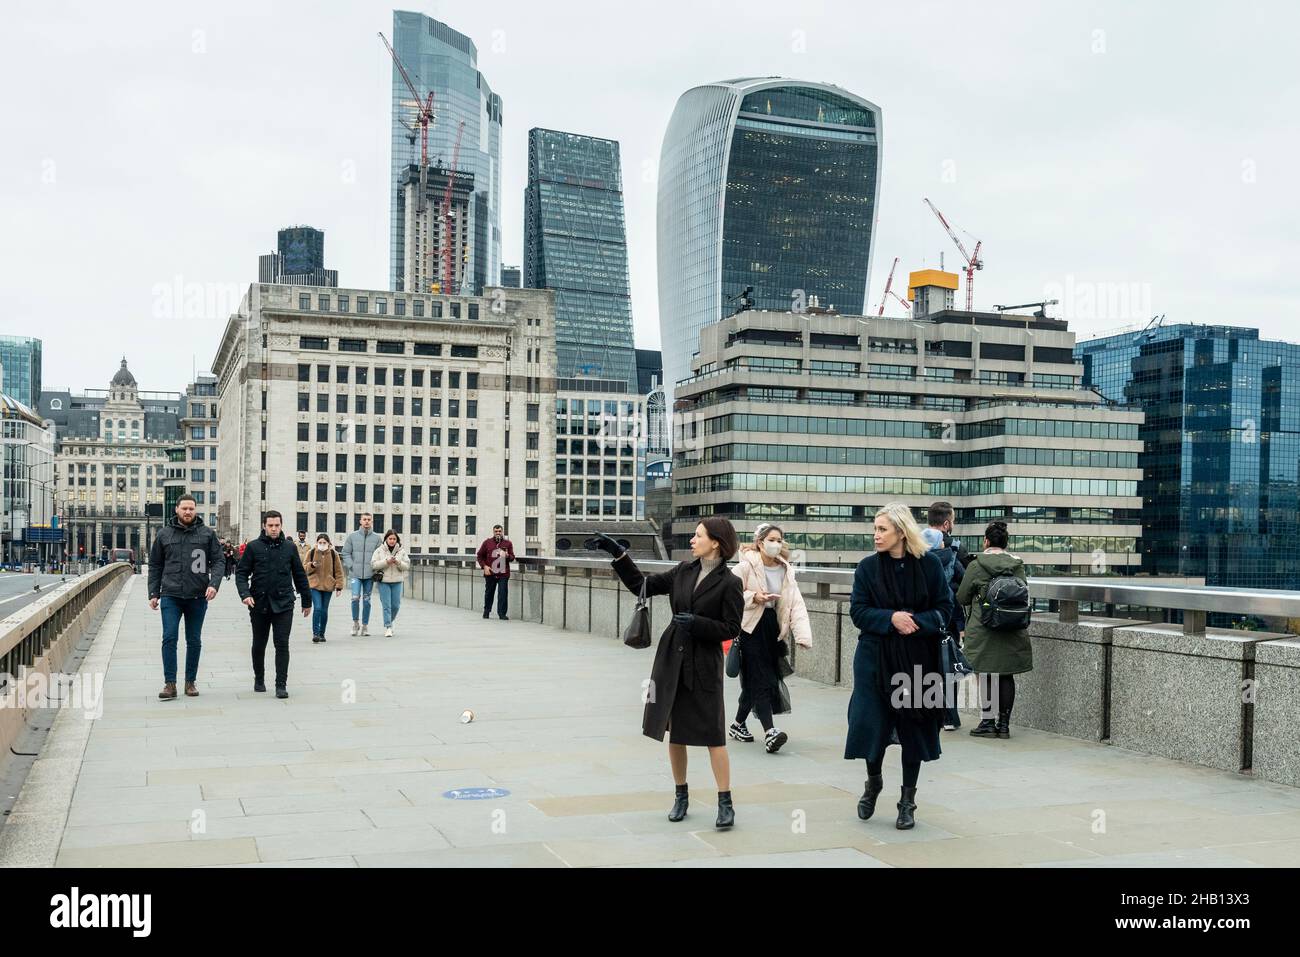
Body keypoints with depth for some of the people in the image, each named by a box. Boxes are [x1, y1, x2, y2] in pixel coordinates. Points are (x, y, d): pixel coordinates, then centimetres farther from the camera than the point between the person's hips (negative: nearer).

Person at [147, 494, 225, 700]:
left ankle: (191, 681, 19)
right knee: (169, 638, -8)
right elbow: (155, 565, 11)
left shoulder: (207, 534, 3)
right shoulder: (164, 534, 6)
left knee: (194, 641, 9)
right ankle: (170, 683, -5)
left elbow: (218, 561, 2)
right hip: (170, 596, 0)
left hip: (197, 597, 0)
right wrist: (153, 593, 6)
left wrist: (214, 584, -14)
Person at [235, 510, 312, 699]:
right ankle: (259, 680, 30)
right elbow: (241, 573, 2)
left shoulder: (290, 547, 5)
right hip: (259, 603, 0)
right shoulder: (253, 547, 1)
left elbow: (300, 576, 11)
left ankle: (281, 684, -3)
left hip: (283, 604, 0)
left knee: (282, 644, -6)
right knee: (259, 645, 12)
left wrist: (307, 601, 13)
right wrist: (245, 594, -15)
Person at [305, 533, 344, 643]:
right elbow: (304, 568, 7)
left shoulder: (333, 554, 3)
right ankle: (315, 633, -9)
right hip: (314, 585, -1)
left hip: (328, 586, 1)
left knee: (324, 610, 7)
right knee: (317, 608, -15)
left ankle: (321, 634, 20)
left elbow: (339, 572, 6)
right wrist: (312, 565, -14)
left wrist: (339, 586, 0)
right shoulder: (311, 553, 1)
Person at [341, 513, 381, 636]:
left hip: (370, 575, 1)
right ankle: (355, 622, 5)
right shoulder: (352, 536, 4)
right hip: (355, 574, -1)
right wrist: (351, 566, -7)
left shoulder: (376, 538, 5)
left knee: (366, 600, 7)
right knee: (355, 597, -13)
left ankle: (365, 625, 14)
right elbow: (346, 553, 5)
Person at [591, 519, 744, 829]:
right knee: (675, 731, 11)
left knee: (712, 734, -5)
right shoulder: (683, 571, 7)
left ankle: (725, 803, 3)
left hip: (704, 664, -5)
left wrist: (696, 623, -20)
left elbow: (731, 628, -9)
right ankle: (681, 796, 25)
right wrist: (617, 554, 6)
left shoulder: (728, 583, -8)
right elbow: (641, 585, 11)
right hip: (672, 659, 5)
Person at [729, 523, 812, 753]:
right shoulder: (745, 566, -8)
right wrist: (754, 597, -22)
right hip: (751, 628, -6)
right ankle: (769, 732, -17)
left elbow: (796, 604, 0)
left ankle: (738, 724, 29)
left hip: (772, 629, 6)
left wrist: (802, 634, -12)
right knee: (761, 680, -12)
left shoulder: (786, 570, 8)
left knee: (754, 680, 12)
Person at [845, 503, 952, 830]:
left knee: (914, 727, 4)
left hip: (918, 659, 0)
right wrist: (890, 618, -19)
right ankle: (873, 782, 28)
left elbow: (943, 608, 0)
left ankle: (908, 801, 18)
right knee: (872, 723, -1)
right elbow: (858, 611, -2)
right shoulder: (868, 566, 0)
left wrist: (916, 622, -17)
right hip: (875, 658, 0)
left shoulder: (929, 564, -3)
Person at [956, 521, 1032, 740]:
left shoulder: (976, 566, -9)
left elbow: (961, 598, -1)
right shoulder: (1018, 565, 2)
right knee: (1007, 676, 9)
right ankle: (1004, 723, 13)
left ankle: (987, 722, 7)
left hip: (984, 630, -4)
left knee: (987, 676, 4)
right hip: (1012, 631, 4)